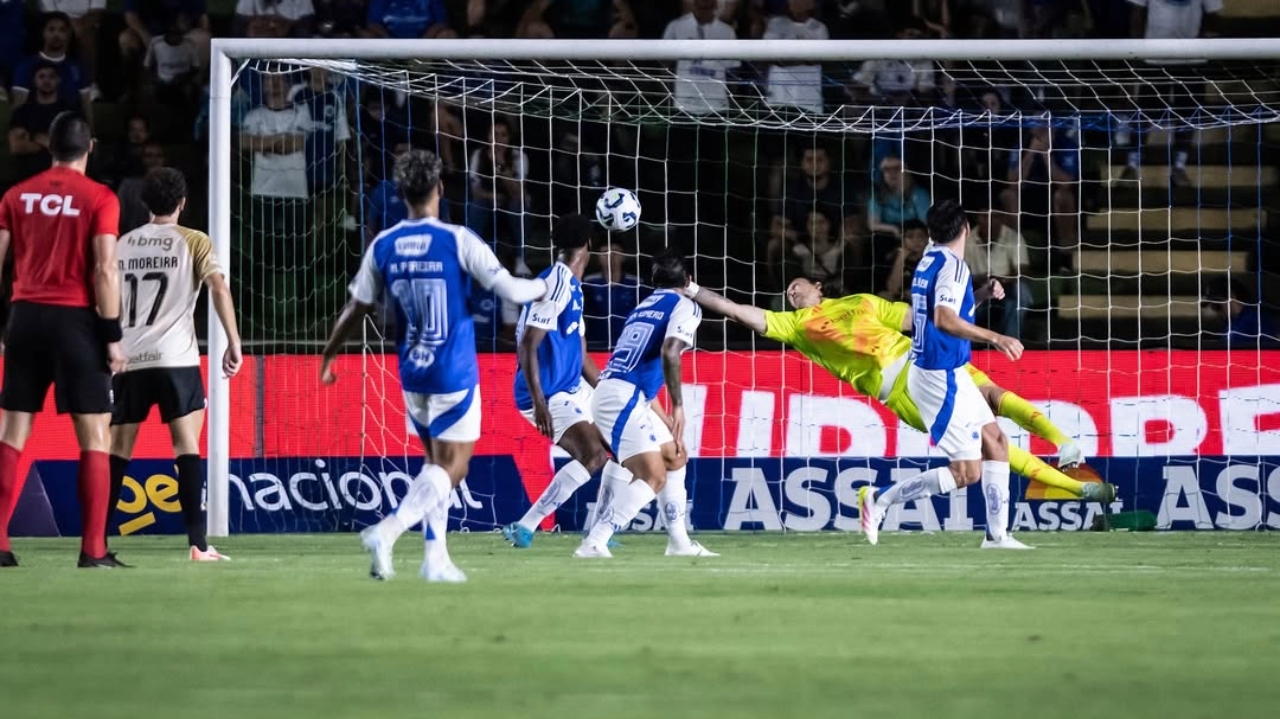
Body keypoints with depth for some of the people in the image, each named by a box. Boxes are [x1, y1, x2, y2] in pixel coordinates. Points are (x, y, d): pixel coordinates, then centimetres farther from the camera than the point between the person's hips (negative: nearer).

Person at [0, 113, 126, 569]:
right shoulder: (99, 198, -4)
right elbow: (105, 270, -10)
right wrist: (113, 336, -6)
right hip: (75, 319, -4)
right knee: (95, 435, 2)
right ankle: (93, 549, -3)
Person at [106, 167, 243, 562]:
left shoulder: (123, 244, 15)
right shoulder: (194, 242, 3)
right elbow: (219, 286, -11)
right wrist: (234, 342, -9)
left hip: (128, 359, 4)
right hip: (175, 359, -4)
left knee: (117, 450, 9)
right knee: (187, 446, -4)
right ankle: (197, 543, -12)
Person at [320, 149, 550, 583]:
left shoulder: (383, 246, 0)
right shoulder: (458, 241, -13)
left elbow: (356, 308, 6)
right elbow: (507, 288, -13)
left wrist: (328, 356, 20)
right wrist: (544, 287, 8)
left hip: (412, 375, 5)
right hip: (454, 375, -5)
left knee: (438, 463, 18)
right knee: (451, 467, -2)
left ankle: (436, 557, 11)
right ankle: (387, 532, -21)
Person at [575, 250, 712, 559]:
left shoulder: (644, 307, 25)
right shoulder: (685, 307, -1)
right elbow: (669, 353, -19)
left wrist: (665, 418, 33)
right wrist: (678, 405, -15)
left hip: (612, 392, 9)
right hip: (622, 397, -9)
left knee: (675, 457, 22)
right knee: (653, 477, -15)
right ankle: (593, 543, -25)